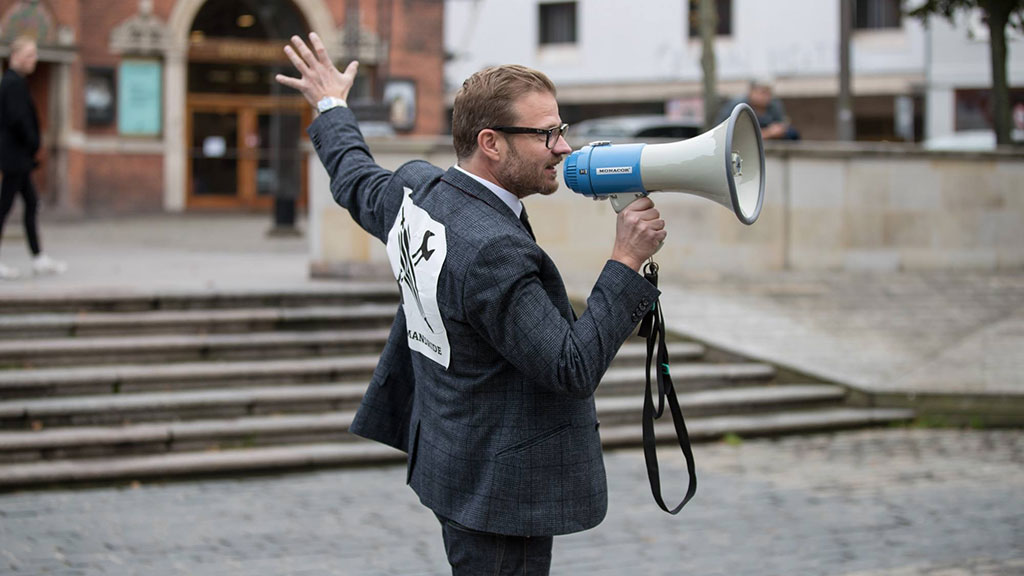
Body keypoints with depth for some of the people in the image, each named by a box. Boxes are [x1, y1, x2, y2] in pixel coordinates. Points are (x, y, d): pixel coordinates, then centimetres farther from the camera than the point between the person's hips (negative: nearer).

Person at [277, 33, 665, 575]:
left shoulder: (415, 190, 1)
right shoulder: (493, 251, -27)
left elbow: (357, 183, 25)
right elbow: (573, 370, -25)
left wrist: (331, 108, 43)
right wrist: (626, 262, -21)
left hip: (447, 461, 10)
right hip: (498, 486, -10)